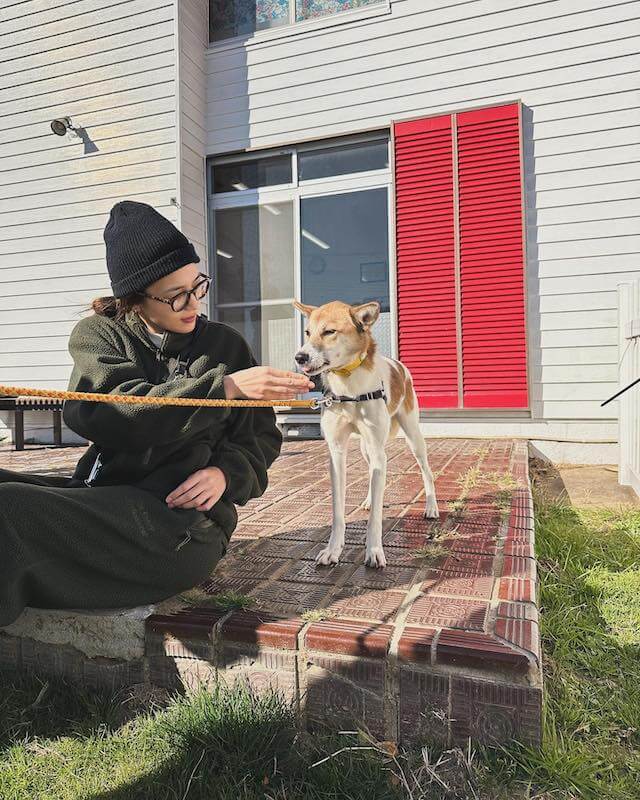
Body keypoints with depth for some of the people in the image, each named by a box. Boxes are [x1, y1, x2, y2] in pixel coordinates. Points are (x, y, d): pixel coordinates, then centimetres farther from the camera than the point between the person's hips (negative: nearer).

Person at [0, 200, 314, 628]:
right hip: (104, 496, 3)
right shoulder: (98, 335, 8)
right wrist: (226, 387, -20)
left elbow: (261, 436, 11)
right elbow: (109, 410, -13)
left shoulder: (226, 344, 8)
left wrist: (226, 472, -12)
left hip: (183, 518, -3)